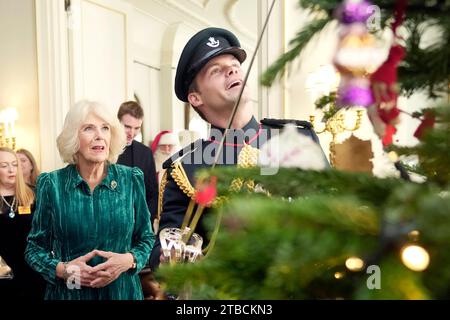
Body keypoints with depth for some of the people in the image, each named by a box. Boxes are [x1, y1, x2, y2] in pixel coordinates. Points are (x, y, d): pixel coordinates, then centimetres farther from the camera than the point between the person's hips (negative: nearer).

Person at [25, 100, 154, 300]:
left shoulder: (131, 179, -4)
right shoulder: (51, 184, -7)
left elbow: (146, 238, 3)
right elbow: (34, 248, 0)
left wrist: (129, 260, -16)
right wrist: (62, 269, -17)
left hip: (123, 290, 1)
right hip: (67, 292, 0)